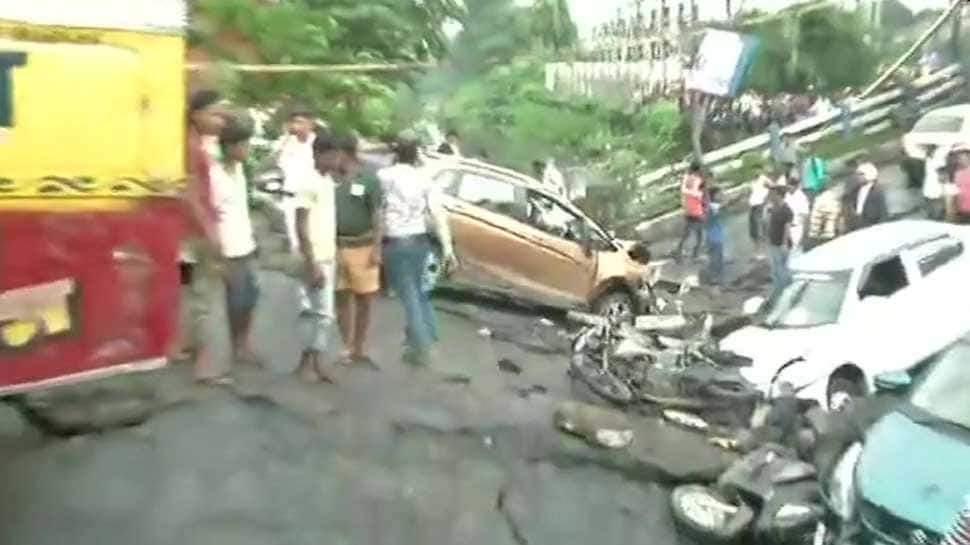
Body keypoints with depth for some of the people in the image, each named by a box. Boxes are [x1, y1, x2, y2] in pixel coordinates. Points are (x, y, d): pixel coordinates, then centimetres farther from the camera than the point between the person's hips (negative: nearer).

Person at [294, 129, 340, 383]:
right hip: (316, 260, -9)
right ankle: (307, 361, 9)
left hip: (328, 257, 9)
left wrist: (332, 256, 17)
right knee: (317, 311, -3)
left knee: (324, 312, 11)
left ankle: (316, 362, 17)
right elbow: (302, 227, -18)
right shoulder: (309, 183, -16)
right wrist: (311, 263, -20)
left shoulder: (328, 181, 10)